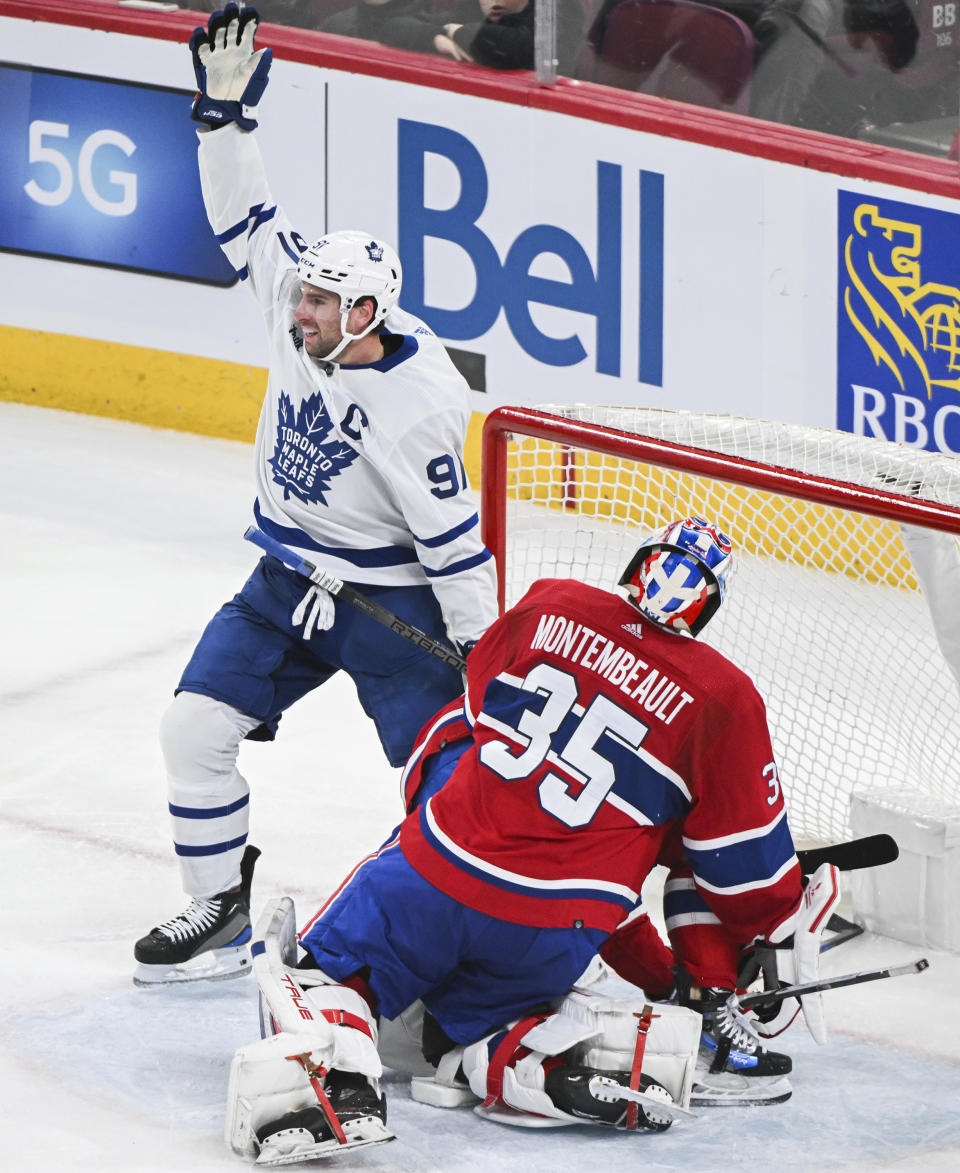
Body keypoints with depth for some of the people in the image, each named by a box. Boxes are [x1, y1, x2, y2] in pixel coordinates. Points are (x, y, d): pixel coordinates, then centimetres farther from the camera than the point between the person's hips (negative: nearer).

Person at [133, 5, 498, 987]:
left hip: (391, 601, -7)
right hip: (287, 581, 7)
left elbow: (454, 538, -21)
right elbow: (246, 221, 1)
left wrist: (485, 652, -17)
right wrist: (226, 108, -9)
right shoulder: (302, 321, -7)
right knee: (194, 725, 0)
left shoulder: (416, 406, -26)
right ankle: (219, 915, 12)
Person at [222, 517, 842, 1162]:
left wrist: (425, 804, 34)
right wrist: (783, 932, 22)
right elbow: (742, 855, 5)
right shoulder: (724, 697, -1)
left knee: (329, 970, 15)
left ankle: (335, 1063, -18)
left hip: (438, 870, 0)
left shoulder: (548, 606, 5)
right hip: (553, 936, 0)